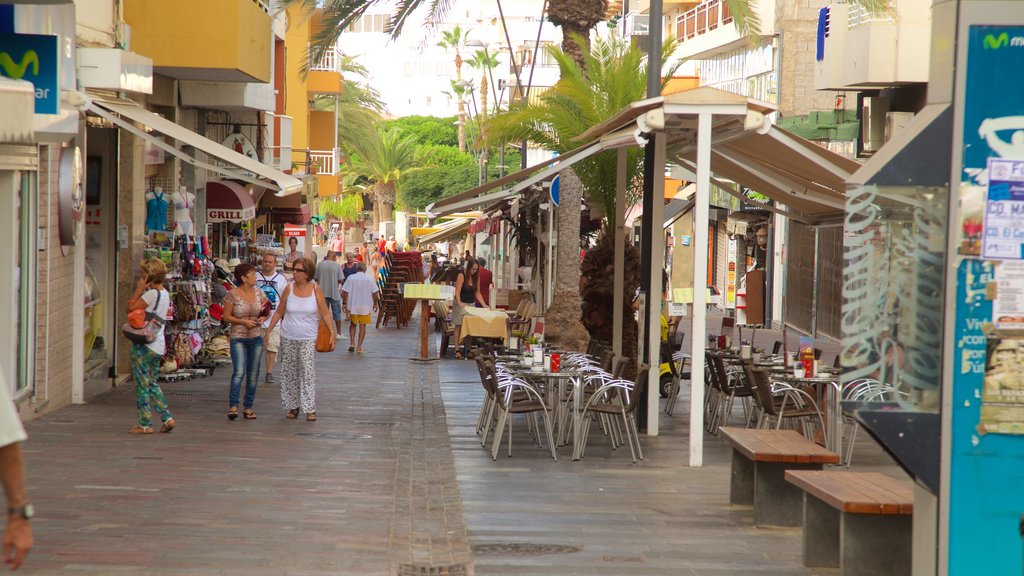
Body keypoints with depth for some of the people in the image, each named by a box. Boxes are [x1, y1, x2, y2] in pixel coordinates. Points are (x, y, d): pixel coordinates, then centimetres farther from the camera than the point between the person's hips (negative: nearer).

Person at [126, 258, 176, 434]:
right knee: (152, 383, 17)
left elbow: (130, 309, -14)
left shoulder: (151, 294, -17)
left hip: (144, 345, -9)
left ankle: (145, 424, 5)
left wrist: (138, 289, -11)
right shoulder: (164, 293, 11)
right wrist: (140, 290, 6)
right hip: (158, 345, 9)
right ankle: (167, 418, 10)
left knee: (142, 384, 1)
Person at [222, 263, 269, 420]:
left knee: (253, 375, 6)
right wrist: (243, 322, -17)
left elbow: (267, 311, 17)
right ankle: (233, 406, -15)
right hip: (238, 338, -4)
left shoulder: (259, 292, 6)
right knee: (239, 372, -17)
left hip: (256, 338, 5)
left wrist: (263, 318, -5)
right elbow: (226, 316, -5)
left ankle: (248, 408, 13)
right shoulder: (233, 294, -7)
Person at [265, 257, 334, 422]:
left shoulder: (315, 289, -4)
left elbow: (325, 313, 0)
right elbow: (279, 312, 9)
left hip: (308, 338, -3)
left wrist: (332, 332, -9)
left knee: (308, 370, -11)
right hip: (288, 337, 3)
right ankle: (293, 406, 18)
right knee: (289, 371, 6)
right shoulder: (289, 288, 0)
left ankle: (310, 409, -10)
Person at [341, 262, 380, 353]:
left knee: (353, 324, 18)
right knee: (362, 326, 7)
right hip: (365, 307, 0)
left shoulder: (350, 278, -4)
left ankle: (352, 343, 5)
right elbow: (375, 293, -2)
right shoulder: (370, 279, -3)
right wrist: (375, 304, 11)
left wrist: (345, 304, 0)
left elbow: (345, 292, -8)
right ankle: (359, 347, 5)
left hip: (353, 306, 0)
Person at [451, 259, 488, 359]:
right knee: (459, 326, -2)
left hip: (471, 304, 5)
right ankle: (457, 350, -2)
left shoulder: (476, 277, 3)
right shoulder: (462, 275, -14)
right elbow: (457, 292, -20)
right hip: (460, 303, -5)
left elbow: (477, 293, 7)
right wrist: (459, 304, -35)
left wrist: (484, 305, -4)